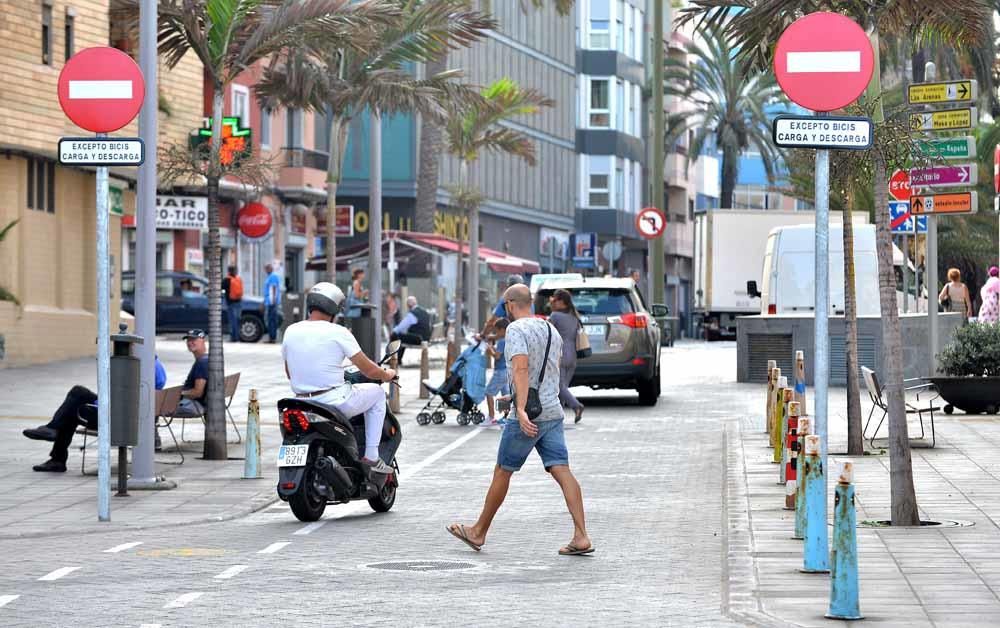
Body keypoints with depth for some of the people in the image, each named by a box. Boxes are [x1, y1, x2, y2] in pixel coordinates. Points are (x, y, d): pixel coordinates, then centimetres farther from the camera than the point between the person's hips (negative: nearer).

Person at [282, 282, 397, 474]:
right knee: (377, 393, 19)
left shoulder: (291, 331, 4)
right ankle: (371, 456, 11)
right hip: (335, 403, -6)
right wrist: (387, 375, 15)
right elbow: (369, 370, -6)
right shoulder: (338, 332, -10)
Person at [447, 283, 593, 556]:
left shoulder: (516, 329, -9)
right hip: (554, 411, 7)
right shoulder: (552, 331, 16)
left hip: (528, 416, -7)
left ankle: (478, 532, 19)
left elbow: (521, 369, -23)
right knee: (562, 471, -2)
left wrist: (521, 409, -31)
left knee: (502, 472, 6)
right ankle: (581, 537, -14)